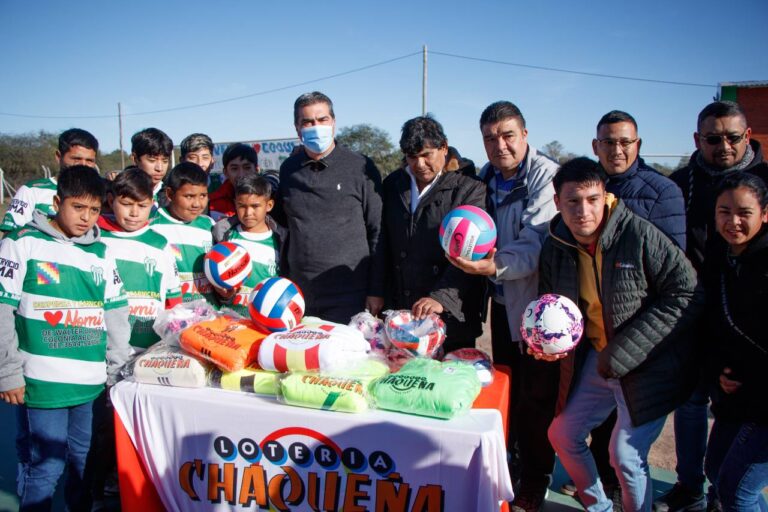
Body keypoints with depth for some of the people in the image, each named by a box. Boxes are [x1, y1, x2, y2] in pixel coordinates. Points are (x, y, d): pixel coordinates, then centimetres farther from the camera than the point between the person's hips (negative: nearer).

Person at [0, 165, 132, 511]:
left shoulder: (101, 253, 11)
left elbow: (116, 315, 12)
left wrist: (118, 368, 8)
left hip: (92, 383, 4)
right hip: (41, 382, -4)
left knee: (85, 461, 15)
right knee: (44, 467, 2)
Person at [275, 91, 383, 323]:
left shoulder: (361, 168, -4)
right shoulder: (288, 169, 9)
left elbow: (377, 232, -3)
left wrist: (376, 291, -5)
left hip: (348, 297, -4)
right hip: (298, 297, 4)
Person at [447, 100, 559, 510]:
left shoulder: (546, 176, -17)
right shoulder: (486, 177, 5)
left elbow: (536, 245, -27)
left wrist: (495, 265, -42)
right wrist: (479, 264, 0)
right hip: (502, 300, 7)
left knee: (537, 395, 4)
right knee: (506, 385, 19)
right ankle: (511, 461, 39)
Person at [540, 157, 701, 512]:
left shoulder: (640, 234, -21)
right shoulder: (555, 248, -3)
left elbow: (687, 296, -20)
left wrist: (623, 352, -22)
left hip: (649, 366, -6)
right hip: (595, 360, 6)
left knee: (625, 455, -8)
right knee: (562, 435, 13)